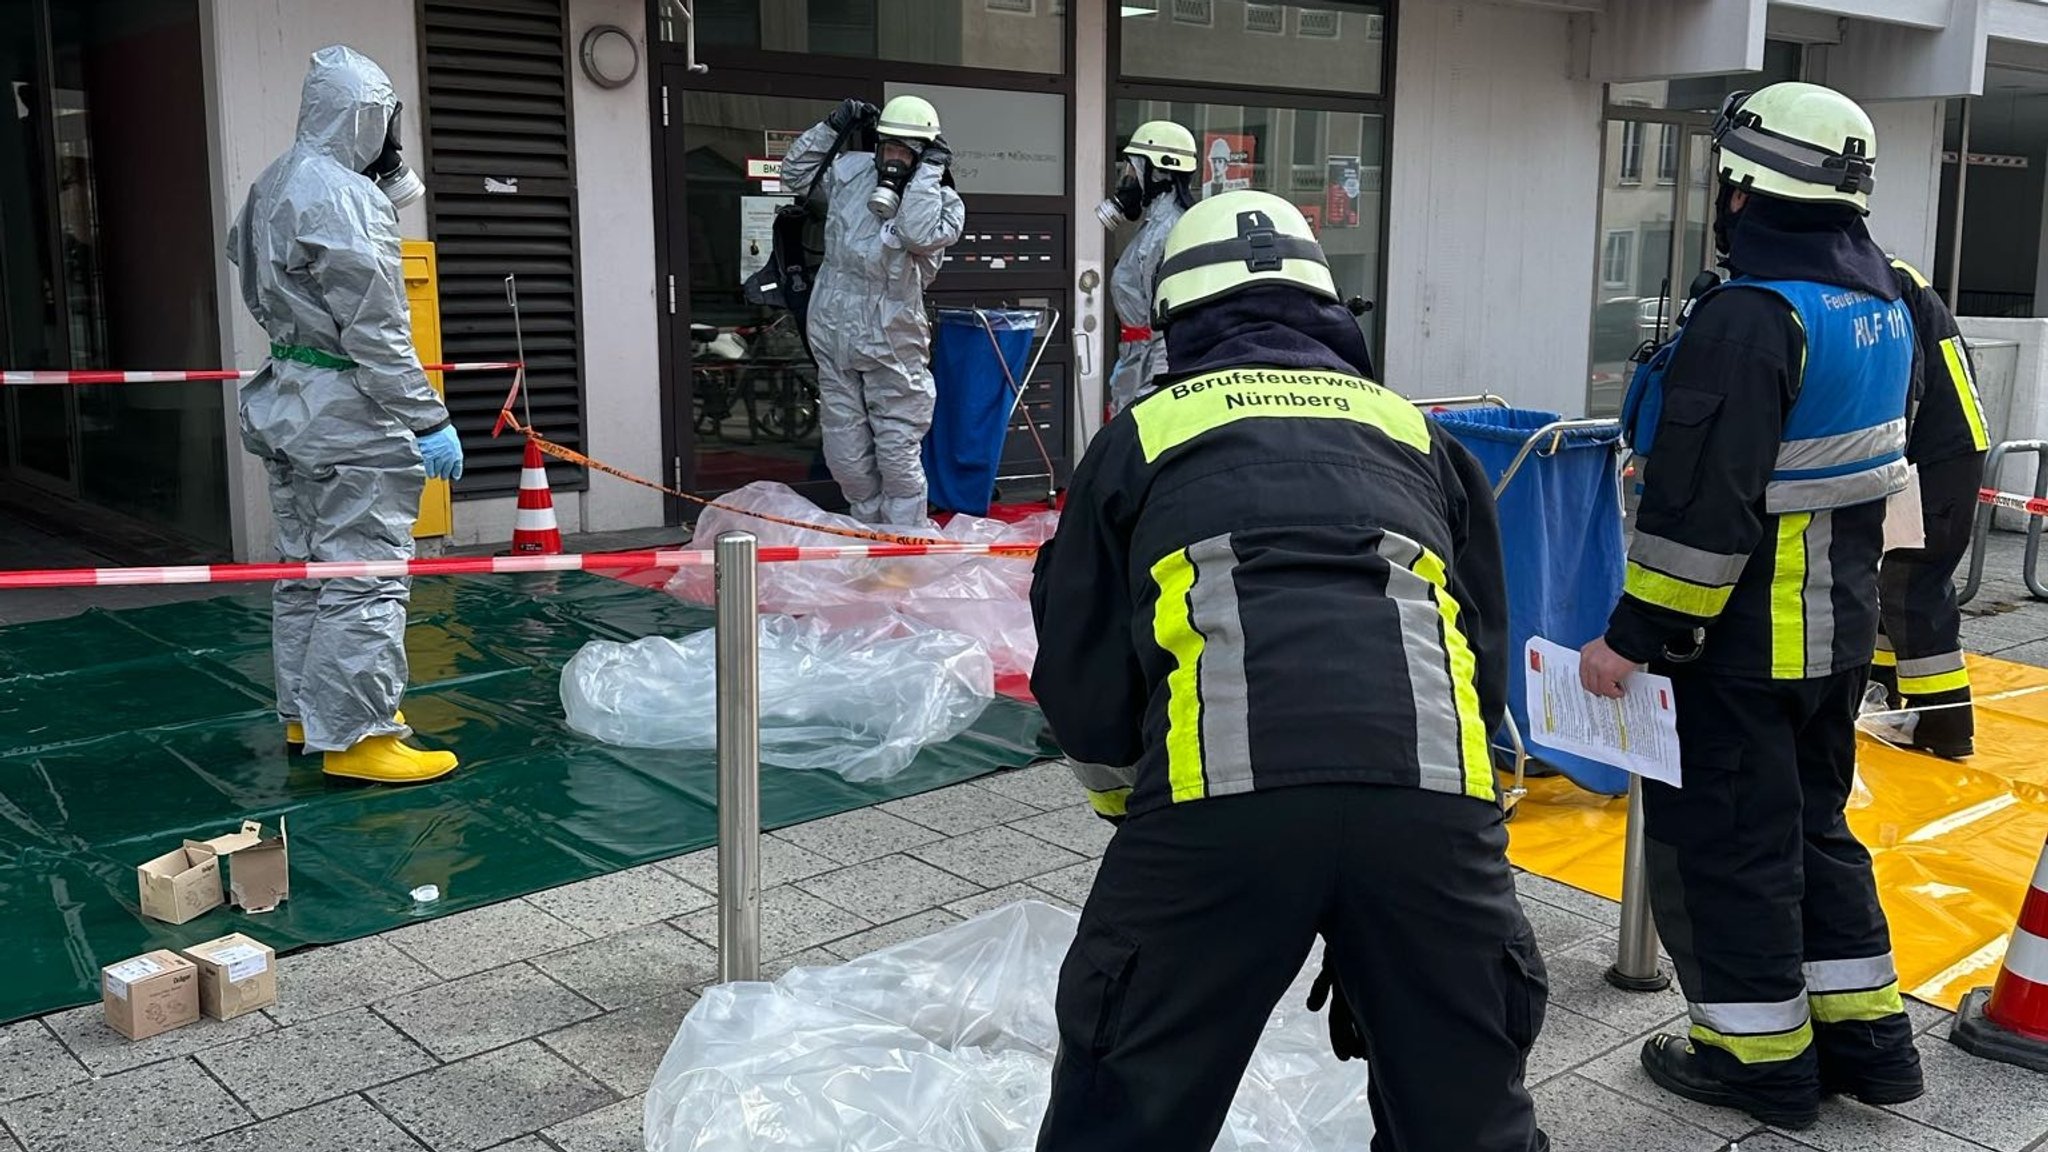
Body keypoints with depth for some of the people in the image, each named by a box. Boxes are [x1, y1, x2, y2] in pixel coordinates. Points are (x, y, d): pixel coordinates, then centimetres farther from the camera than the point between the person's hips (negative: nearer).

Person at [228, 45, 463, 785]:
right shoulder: (345, 198, -18)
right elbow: (375, 332, -22)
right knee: (365, 575, -5)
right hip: (347, 413, -10)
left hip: (289, 402, 10)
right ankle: (356, 737, -2)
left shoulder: (273, 187, 12)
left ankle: (306, 712, 29)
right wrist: (428, 420, -19)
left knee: (306, 566, 17)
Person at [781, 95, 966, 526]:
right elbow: (796, 174, 18)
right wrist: (831, 128, 7)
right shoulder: (850, 170, 5)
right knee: (846, 456, 13)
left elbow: (919, 235, -29)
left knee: (898, 457, 0)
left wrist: (929, 169, -22)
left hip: (892, 344, -5)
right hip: (834, 334, 5)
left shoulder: (943, 202, -8)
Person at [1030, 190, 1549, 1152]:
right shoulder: (1415, 432, 29)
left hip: (1217, 792, -2)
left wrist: (1133, 807, 39)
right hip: (1436, 786, 3)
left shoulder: (1143, 433, 22)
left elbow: (1078, 677, 21)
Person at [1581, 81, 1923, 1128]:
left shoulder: (1753, 317, -23)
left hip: (1743, 641, -9)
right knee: (1814, 822, 21)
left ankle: (1760, 1056, 17)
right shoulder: (1882, 302, 8)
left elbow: (1702, 505, -27)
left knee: (1724, 842, 4)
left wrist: (1633, 635, -21)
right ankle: (1865, 1033, 30)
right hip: (1838, 628, 9)